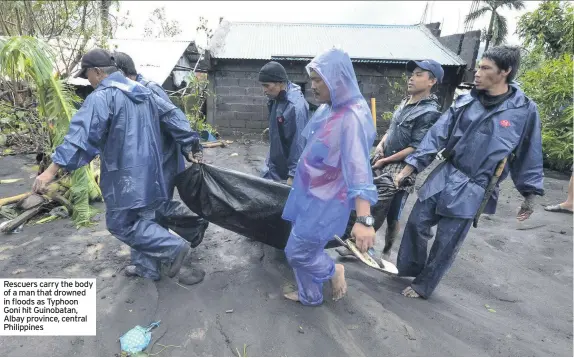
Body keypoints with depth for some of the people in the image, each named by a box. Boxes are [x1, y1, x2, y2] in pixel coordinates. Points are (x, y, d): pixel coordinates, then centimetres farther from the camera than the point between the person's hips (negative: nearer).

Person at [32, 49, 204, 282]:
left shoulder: (101, 97, -12)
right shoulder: (143, 92, 14)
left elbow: (82, 135, -24)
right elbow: (172, 116, 16)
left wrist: (53, 168, -26)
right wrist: (189, 145, 19)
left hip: (126, 173, -9)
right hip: (148, 170, 9)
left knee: (121, 223, 3)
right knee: (142, 217, 18)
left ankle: (174, 247, -2)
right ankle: (146, 266, 29)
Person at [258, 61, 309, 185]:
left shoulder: (296, 106, -25)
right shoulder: (277, 98, 1)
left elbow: (299, 142, -24)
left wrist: (293, 174, -21)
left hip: (287, 168, -8)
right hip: (273, 164, 8)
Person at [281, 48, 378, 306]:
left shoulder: (352, 117, -24)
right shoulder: (327, 109, 2)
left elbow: (358, 168, -32)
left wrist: (364, 220, -36)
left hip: (325, 201, -8)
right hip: (309, 193, 8)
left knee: (297, 252, 4)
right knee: (305, 249, 19)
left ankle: (334, 272, 30)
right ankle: (310, 296, 40)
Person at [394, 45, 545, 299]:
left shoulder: (525, 110, -5)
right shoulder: (465, 102, 2)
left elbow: (528, 156, 2)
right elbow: (437, 135, 0)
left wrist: (529, 195, 6)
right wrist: (409, 167, -5)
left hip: (472, 189, -3)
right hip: (444, 177, 3)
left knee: (447, 243, 5)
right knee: (416, 223, 6)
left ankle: (423, 286, 26)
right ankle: (411, 268, 32)